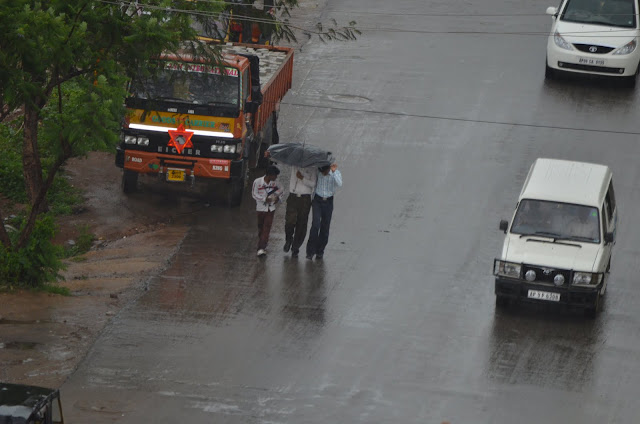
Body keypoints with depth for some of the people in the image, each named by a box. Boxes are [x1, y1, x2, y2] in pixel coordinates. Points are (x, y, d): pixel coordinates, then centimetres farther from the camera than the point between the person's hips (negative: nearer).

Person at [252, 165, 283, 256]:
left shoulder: (274, 183, -1)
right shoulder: (257, 182, -11)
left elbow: (281, 191, 14)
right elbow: (254, 194, -10)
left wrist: (278, 198, -6)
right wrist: (265, 199, -20)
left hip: (271, 208, 2)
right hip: (261, 207, -2)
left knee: (266, 228, -8)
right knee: (261, 227, 10)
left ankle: (262, 248, -13)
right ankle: (262, 245, 29)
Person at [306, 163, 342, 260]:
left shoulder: (336, 173, -9)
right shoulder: (317, 172, -8)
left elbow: (339, 184, -28)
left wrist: (334, 172, -36)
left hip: (328, 202, 1)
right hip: (317, 200, -1)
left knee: (325, 228, 4)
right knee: (315, 224, -14)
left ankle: (320, 251, 18)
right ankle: (310, 251, -9)